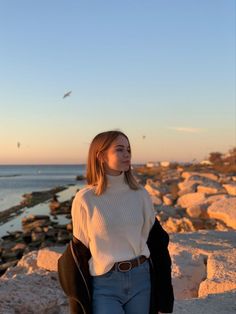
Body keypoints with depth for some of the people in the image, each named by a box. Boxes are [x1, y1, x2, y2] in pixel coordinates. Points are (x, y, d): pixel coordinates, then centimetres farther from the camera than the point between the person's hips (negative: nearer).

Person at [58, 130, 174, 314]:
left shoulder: (141, 194, 1)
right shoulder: (85, 199, -9)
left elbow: (154, 239, 8)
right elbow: (80, 251, -2)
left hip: (141, 279, 4)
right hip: (104, 285, -3)